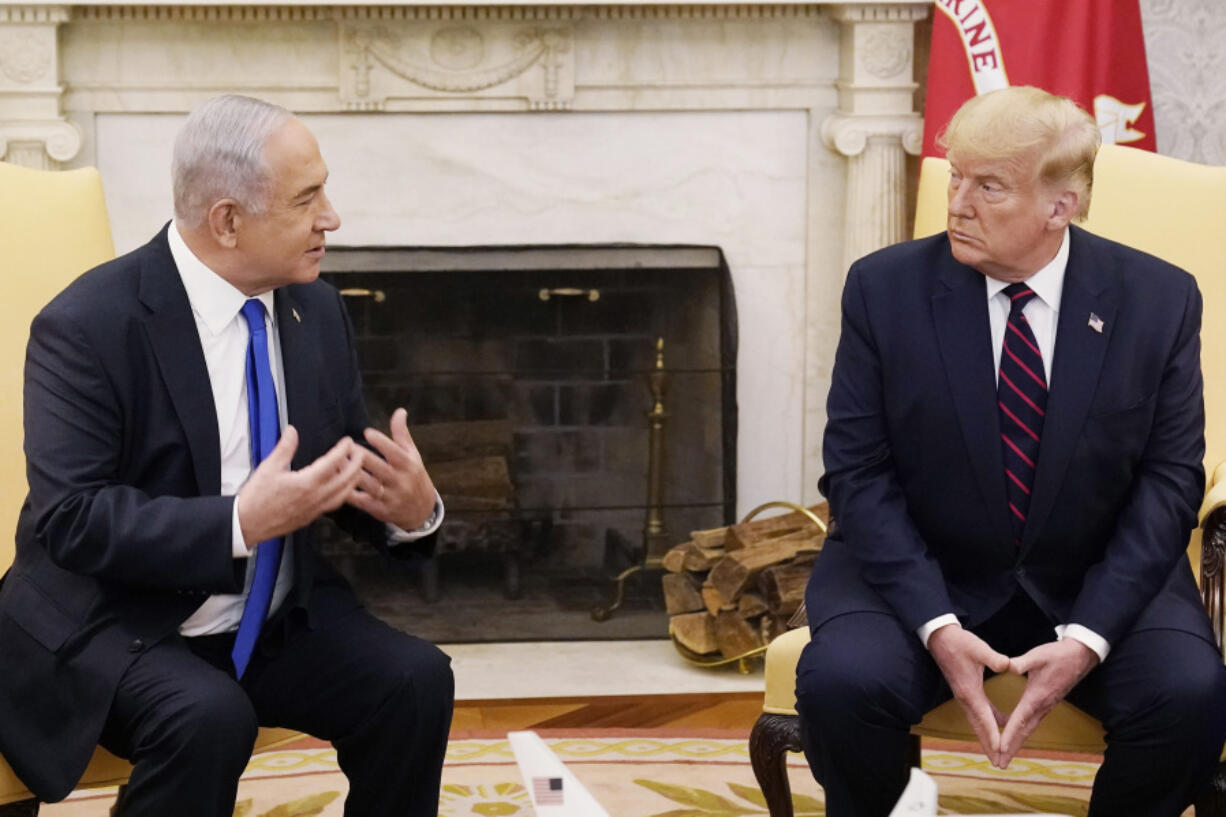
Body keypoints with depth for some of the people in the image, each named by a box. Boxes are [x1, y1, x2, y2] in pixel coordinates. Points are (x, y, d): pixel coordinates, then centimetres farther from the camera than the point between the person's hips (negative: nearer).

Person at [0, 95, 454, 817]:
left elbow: (345, 468, 9)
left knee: (417, 680, -18)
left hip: (279, 619, 6)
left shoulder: (316, 309, 3)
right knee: (209, 718, -34)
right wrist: (241, 522, -33)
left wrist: (413, 508, -15)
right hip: (116, 628, -5)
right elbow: (69, 518, -22)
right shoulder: (87, 326, -16)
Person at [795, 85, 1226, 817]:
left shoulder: (1160, 300, -4)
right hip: (919, 575, 0)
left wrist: (1088, 636, -18)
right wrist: (935, 627, -20)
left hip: (1098, 586, 1)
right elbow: (858, 473, -7)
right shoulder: (885, 288, -6)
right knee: (841, 680, -30)